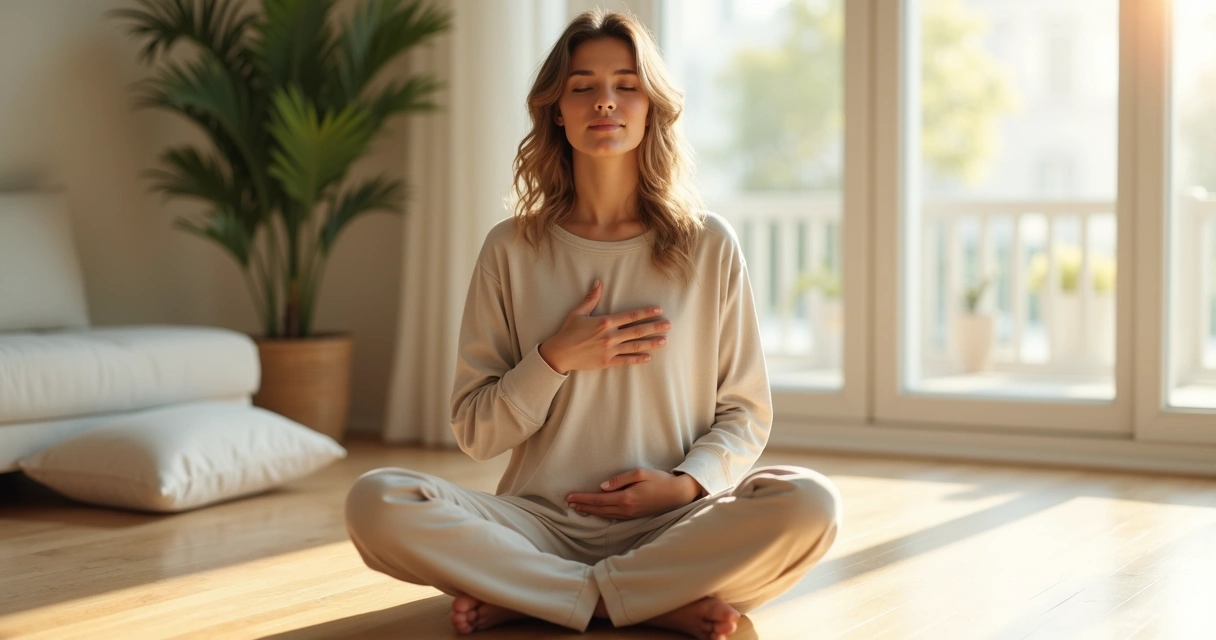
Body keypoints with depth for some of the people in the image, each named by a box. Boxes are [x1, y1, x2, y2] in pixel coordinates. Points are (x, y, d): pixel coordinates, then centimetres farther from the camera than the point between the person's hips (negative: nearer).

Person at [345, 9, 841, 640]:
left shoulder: (709, 248, 4)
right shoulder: (512, 251, 4)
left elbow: (745, 413, 9)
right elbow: (475, 432, 5)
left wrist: (686, 482, -10)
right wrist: (556, 360, -10)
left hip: (670, 526, 1)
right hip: (541, 524, 0)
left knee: (809, 504, -30)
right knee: (376, 501, -27)